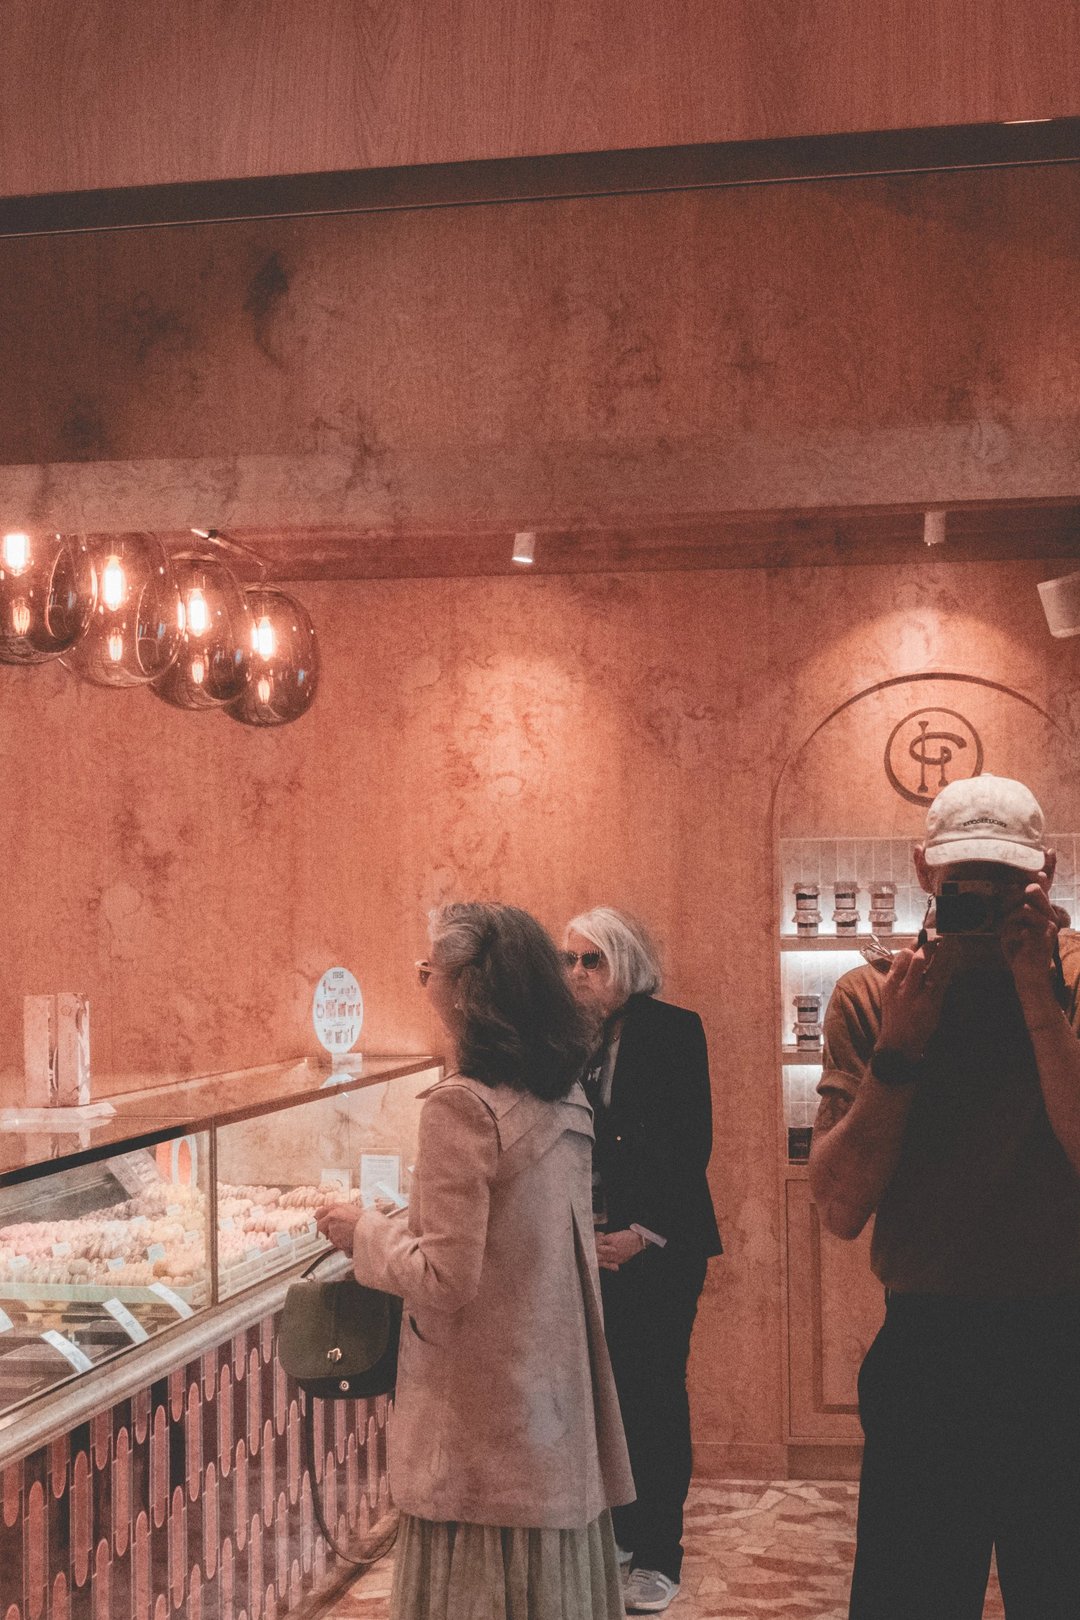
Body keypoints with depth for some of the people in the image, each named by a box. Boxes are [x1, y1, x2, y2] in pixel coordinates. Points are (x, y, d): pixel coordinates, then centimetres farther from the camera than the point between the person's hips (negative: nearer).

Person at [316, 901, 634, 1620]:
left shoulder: (461, 1105, -19)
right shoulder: (566, 1098, 5)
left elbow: (446, 1278, -20)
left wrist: (364, 1231, -4)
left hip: (484, 1422, -7)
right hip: (560, 1401, 8)